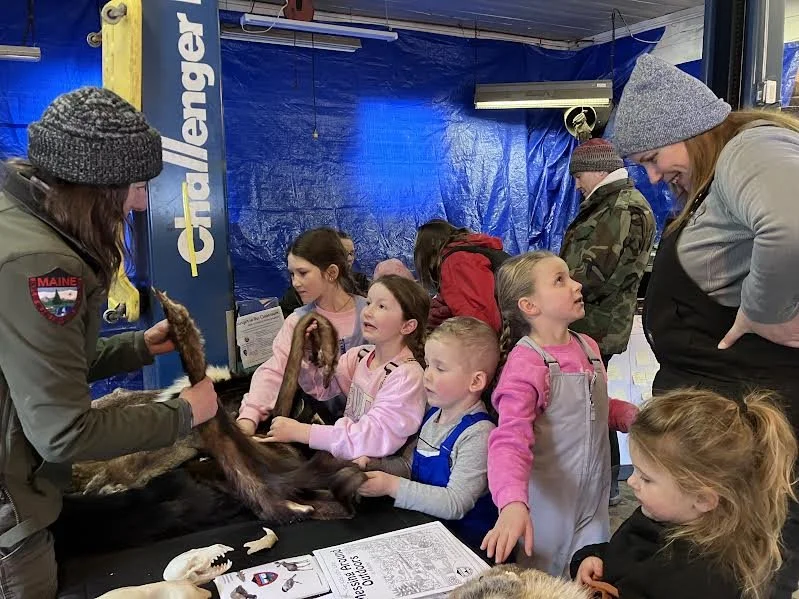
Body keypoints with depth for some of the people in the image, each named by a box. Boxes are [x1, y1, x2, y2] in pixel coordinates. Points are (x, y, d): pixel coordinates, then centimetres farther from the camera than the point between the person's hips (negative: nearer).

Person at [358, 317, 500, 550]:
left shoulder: (477, 434, -20)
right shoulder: (433, 414, 4)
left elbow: (454, 504, -24)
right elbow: (414, 466, 16)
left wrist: (392, 486, -24)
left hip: (464, 540, -7)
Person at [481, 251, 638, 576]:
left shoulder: (588, 346, 1)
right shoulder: (525, 363, -24)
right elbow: (510, 439, -33)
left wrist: (632, 416, -2)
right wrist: (512, 503, -48)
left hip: (595, 496, 7)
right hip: (551, 502, -6)